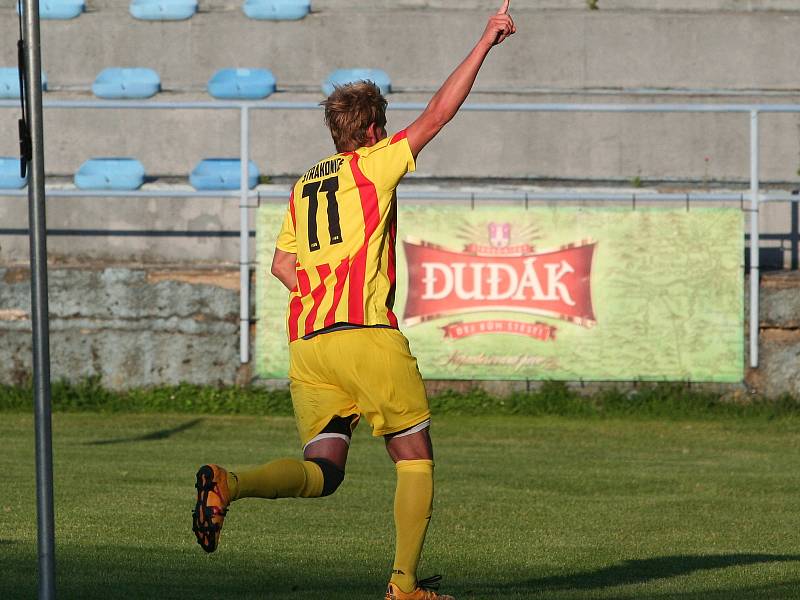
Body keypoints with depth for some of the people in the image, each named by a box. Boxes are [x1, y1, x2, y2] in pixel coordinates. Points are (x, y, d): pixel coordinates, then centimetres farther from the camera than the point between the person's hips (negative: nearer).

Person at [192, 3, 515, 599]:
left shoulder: (304, 186, 21)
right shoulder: (374, 164, 3)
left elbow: (283, 265, 21)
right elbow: (438, 114, 0)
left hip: (306, 343, 6)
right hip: (367, 336, -6)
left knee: (321, 472, 4)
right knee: (416, 459, 6)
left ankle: (227, 482, -22)